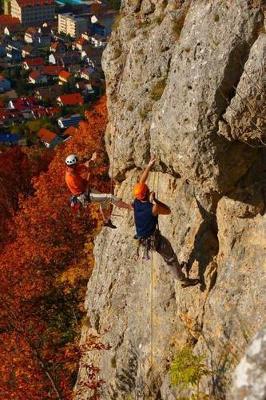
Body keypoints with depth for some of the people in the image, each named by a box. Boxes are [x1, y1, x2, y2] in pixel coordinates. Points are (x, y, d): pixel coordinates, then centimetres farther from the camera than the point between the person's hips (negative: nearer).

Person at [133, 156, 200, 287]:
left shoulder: (136, 202, -11)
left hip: (142, 238, 8)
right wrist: (155, 201, -15)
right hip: (154, 239, -8)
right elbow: (168, 211, -10)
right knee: (171, 258, 7)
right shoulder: (153, 208, -30)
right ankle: (184, 280, 17)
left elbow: (141, 182, -2)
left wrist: (149, 166, 1)